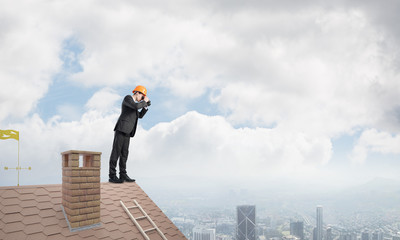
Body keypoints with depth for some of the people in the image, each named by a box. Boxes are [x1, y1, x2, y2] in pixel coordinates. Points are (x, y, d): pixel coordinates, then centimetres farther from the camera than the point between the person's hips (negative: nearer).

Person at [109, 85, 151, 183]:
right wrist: (144, 102, -4)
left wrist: (146, 106, 16)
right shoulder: (127, 98, -3)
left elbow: (140, 115, 26)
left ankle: (123, 175, 7)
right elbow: (136, 106, -20)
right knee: (116, 151, -9)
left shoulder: (134, 103, 25)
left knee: (124, 153, 5)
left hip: (127, 132, 9)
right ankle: (112, 176, -9)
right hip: (121, 129, -9)